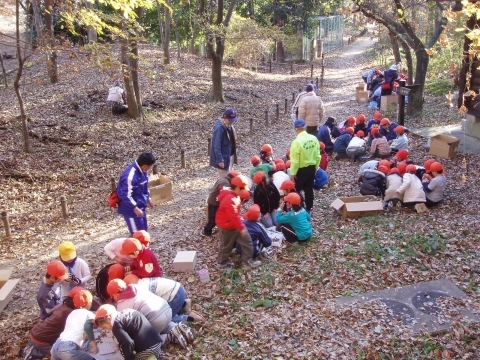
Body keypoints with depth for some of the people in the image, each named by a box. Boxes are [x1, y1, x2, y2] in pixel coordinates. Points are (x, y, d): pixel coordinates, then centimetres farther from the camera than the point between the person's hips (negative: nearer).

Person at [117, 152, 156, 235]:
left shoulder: (141, 171, 0)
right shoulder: (130, 175, -29)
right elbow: (126, 195, -27)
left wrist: (148, 199, 24)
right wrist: (135, 208, -25)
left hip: (141, 207, 9)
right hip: (131, 210, -9)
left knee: (144, 231, 19)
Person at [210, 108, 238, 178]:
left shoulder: (229, 126, 4)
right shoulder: (219, 128, -23)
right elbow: (217, 146, -23)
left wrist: (233, 156, 17)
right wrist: (220, 160, -24)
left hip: (230, 156, 9)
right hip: (223, 158, -9)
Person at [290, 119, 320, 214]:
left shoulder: (296, 142, -23)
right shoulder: (314, 138, -6)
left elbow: (295, 161, -19)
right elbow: (317, 156, 1)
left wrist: (293, 173, -8)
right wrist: (316, 167, 15)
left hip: (301, 170, -6)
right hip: (311, 168, 6)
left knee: (297, 190, 13)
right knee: (309, 189, 18)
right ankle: (308, 208, 29)